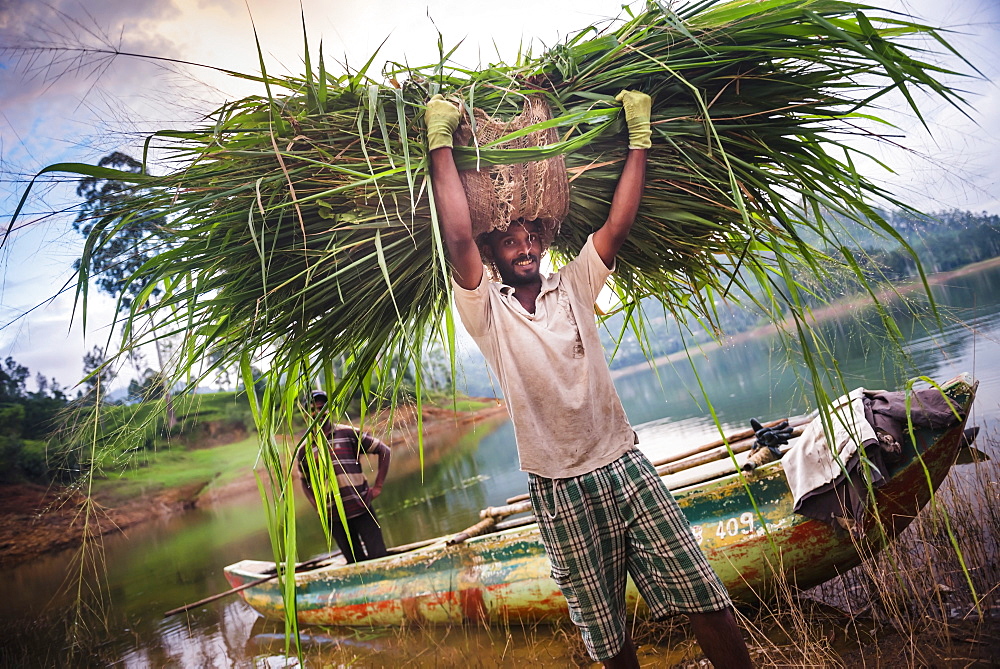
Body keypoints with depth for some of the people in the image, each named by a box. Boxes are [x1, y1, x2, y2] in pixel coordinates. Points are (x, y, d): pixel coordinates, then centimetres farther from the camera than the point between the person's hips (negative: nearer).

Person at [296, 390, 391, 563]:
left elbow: (384, 450, 1)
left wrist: (378, 487, -4)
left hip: (360, 509, -2)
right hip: (334, 517, 2)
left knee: (379, 557, -3)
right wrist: (316, 505, 7)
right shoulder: (304, 450, 7)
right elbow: (304, 481, 23)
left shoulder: (349, 433, -1)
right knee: (356, 561, 9)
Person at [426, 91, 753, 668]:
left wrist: (639, 139, -3)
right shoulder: (488, 310, -1)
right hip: (561, 490, -2)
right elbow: (458, 237, -14)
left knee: (710, 604, -1)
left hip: (627, 467, 2)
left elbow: (619, 224, -1)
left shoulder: (574, 286, 8)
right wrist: (441, 142, -11)